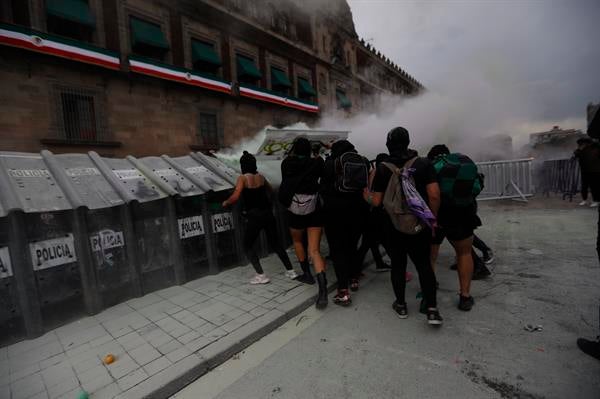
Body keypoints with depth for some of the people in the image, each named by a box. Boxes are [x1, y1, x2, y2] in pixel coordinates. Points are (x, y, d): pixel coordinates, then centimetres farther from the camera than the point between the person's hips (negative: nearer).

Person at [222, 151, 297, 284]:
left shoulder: (243, 178, -8)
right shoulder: (260, 177, 7)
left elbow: (235, 197, -17)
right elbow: (270, 190, 23)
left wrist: (226, 203, 1)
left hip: (254, 216, -5)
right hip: (268, 213, 5)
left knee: (248, 246, 13)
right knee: (275, 243, 18)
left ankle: (261, 275, 8)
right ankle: (290, 271, 21)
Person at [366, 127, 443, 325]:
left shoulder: (383, 168, -7)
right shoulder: (423, 163, -6)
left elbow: (377, 201, -6)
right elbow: (434, 195, -11)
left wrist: (367, 196, 15)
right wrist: (432, 218, 2)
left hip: (393, 226, 0)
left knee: (398, 265, 13)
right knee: (424, 264, 13)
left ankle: (401, 305, 25)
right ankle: (432, 309, 11)